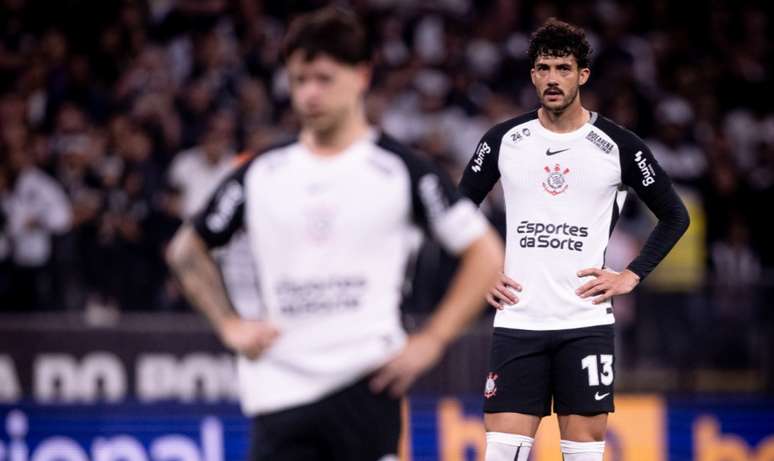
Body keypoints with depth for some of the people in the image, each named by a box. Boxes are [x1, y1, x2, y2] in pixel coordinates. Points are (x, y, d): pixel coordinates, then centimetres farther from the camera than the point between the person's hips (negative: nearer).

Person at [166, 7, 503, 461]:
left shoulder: (400, 169, 0)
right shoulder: (262, 174, 10)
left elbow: (486, 254, 1)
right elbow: (188, 248, 22)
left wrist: (431, 341, -6)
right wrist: (229, 324, 8)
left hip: (366, 386, -3)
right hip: (279, 392, 3)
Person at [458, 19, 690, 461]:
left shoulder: (618, 146, -1)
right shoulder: (504, 141, 4)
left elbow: (675, 216, 8)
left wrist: (631, 276, -1)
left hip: (587, 323, -1)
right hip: (517, 321, 1)